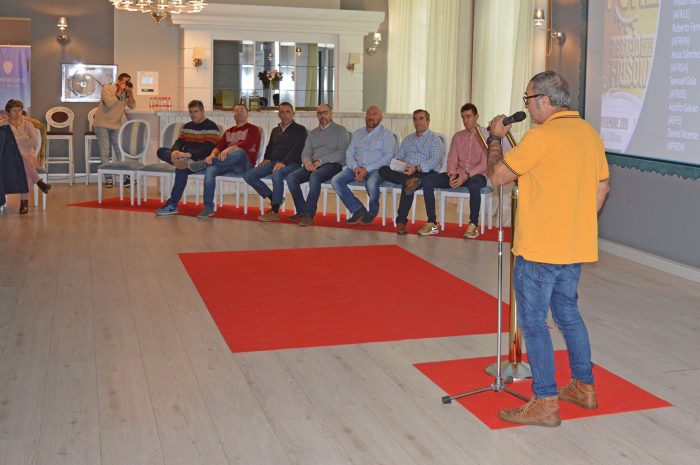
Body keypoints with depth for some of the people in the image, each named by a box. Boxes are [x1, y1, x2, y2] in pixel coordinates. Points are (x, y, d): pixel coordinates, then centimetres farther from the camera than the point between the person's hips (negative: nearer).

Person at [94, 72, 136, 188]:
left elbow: (132, 106, -9)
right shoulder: (107, 88, -11)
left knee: (121, 152, 1)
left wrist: (130, 92, -18)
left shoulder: (126, 93, 2)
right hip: (102, 125, -4)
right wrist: (119, 92, -24)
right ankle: (108, 178, 0)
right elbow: (109, 103, -26)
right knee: (105, 153, -2)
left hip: (116, 126, 4)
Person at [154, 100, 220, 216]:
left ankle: (172, 205, -32)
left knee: (181, 169, -35)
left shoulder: (211, 127, -4)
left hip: (201, 160, -8)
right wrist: (175, 151, -16)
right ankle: (181, 161, -35)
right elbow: (179, 142, 10)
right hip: (185, 157, 8)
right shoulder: (187, 126, 20)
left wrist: (189, 154, -28)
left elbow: (209, 149, -16)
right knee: (161, 151, -9)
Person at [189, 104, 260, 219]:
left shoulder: (253, 129, 10)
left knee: (239, 151, -39)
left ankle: (202, 163, -34)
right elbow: (219, 146, 11)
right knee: (210, 169, -29)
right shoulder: (228, 132, 27)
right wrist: (213, 154, -14)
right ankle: (208, 207, -29)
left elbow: (247, 144, -11)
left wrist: (230, 149, -27)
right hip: (227, 163, 4)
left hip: (244, 164, -4)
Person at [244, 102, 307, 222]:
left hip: (291, 163, -6)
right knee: (248, 176, -16)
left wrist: (284, 163, -21)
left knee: (277, 175, -41)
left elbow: (297, 149, -7)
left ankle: (275, 211, -31)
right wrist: (266, 158, 6)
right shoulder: (275, 130, 27)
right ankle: (274, 198, -4)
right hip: (273, 162, 7)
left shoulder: (300, 130, 6)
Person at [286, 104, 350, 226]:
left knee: (314, 176, -37)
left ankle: (309, 214, -32)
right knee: (291, 178, -20)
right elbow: (305, 153, 16)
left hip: (332, 165, -6)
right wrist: (307, 162, -9)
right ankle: (301, 211, -13)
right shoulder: (313, 133, 24)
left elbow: (341, 153, -8)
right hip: (313, 165, 6)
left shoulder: (340, 131, 6)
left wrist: (321, 161, -15)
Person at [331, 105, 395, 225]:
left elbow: (388, 156, -7)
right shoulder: (357, 133, 21)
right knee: (336, 180, -20)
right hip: (357, 167, 5)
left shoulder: (386, 134, 5)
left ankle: (372, 213, -8)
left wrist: (367, 169, -16)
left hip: (376, 169, -5)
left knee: (371, 183, -38)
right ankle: (359, 210, -16)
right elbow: (349, 154, 14)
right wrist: (355, 167, -9)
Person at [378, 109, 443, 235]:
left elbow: (435, 160, -9)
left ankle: (401, 222, -34)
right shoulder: (408, 139, 27)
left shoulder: (435, 139, 6)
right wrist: (399, 164, -5)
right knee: (383, 170, -21)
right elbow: (398, 157, 21)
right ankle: (410, 180, -40)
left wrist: (417, 168, -23)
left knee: (406, 184, -36)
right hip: (404, 172, 6)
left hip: (425, 172, -6)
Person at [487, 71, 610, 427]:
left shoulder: (542, 136, -17)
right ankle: (584, 387, 30)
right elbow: (602, 187, 16)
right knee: (568, 313, 21)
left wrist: (495, 138, 4)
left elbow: (497, 175, -11)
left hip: (540, 249, -8)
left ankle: (545, 404, 4)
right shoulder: (590, 134, 9)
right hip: (577, 247, 8)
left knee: (533, 322, 0)